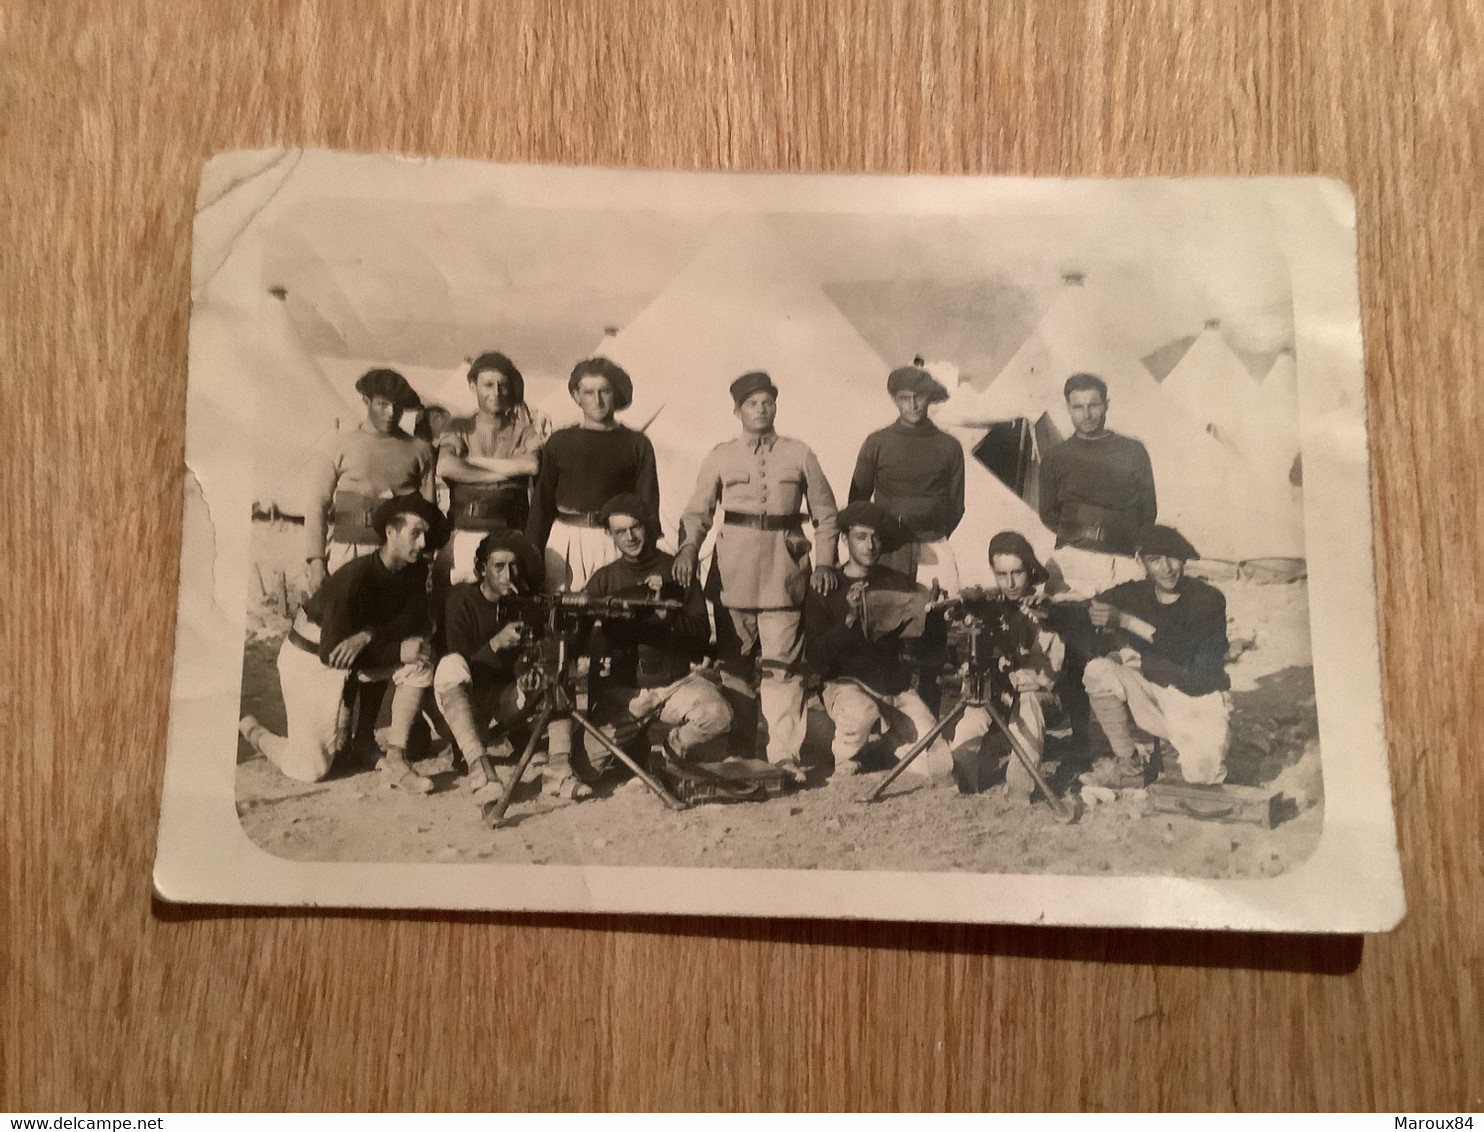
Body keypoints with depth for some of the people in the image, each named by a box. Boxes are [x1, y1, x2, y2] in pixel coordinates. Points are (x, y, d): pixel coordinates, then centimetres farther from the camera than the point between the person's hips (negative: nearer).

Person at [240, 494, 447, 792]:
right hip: (309, 659, -6)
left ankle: (396, 759, -15)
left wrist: (367, 636, -32)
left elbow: (418, 623, -16)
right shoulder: (354, 578, -29)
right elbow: (332, 654, -27)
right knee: (311, 770, -6)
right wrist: (399, 650, -28)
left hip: (351, 661, 6)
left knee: (420, 660, -20)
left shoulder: (415, 571, -9)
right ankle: (253, 730, 25)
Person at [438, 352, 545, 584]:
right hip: (465, 533, 0)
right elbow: (445, 467, -5)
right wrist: (500, 472, -4)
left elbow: (531, 464, -9)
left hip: (510, 535, 0)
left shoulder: (523, 430, 12)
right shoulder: (459, 428, 14)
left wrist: (474, 460, -2)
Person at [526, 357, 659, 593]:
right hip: (565, 538, 1)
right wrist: (532, 552, 5)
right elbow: (542, 500, 11)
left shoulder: (636, 444, 7)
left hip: (615, 541, -1)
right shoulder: (560, 442, 11)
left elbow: (647, 504, 4)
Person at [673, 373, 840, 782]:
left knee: (782, 661, -7)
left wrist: (825, 561, 1)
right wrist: (689, 547, -10)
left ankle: (784, 753, -7)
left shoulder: (800, 454, 12)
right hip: (734, 568, 1)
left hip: (785, 566, -1)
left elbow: (825, 513, 13)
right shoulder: (720, 456, 12)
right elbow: (697, 511, 8)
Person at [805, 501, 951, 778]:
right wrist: (849, 618, -22)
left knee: (939, 764, -10)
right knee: (862, 713, -38)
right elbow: (815, 659, -10)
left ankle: (888, 742, 22)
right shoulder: (825, 590, -1)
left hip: (896, 685, 4)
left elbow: (919, 638, 6)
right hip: (846, 683, -3)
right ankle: (845, 768, -6)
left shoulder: (898, 583, 8)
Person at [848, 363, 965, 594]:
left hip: (933, 548, 1)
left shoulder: (948, 447, 7)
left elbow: (956, 505, 14)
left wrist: (935, 538, 11)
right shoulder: (876, 443, 4)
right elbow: (857, 499, 10)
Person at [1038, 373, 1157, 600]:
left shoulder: (1133, 452, 13)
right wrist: (1073, 534, 5)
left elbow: (1148, 511, 16)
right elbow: (1048, 514, 17)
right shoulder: (1055, 458, 14)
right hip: (1071, 560, 0)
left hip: (1122, 562, 0)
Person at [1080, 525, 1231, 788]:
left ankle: (1185, 754, 17)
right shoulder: (1133, 594, 0)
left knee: (1202, 776, -22)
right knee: (1098, 670, -22)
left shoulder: (1208, 599, -12)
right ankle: (1128, 765, -9)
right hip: (1154, 692, 3)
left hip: (1199, 700, -3)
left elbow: (1182, 645, -27)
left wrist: (1126, 621, -34)